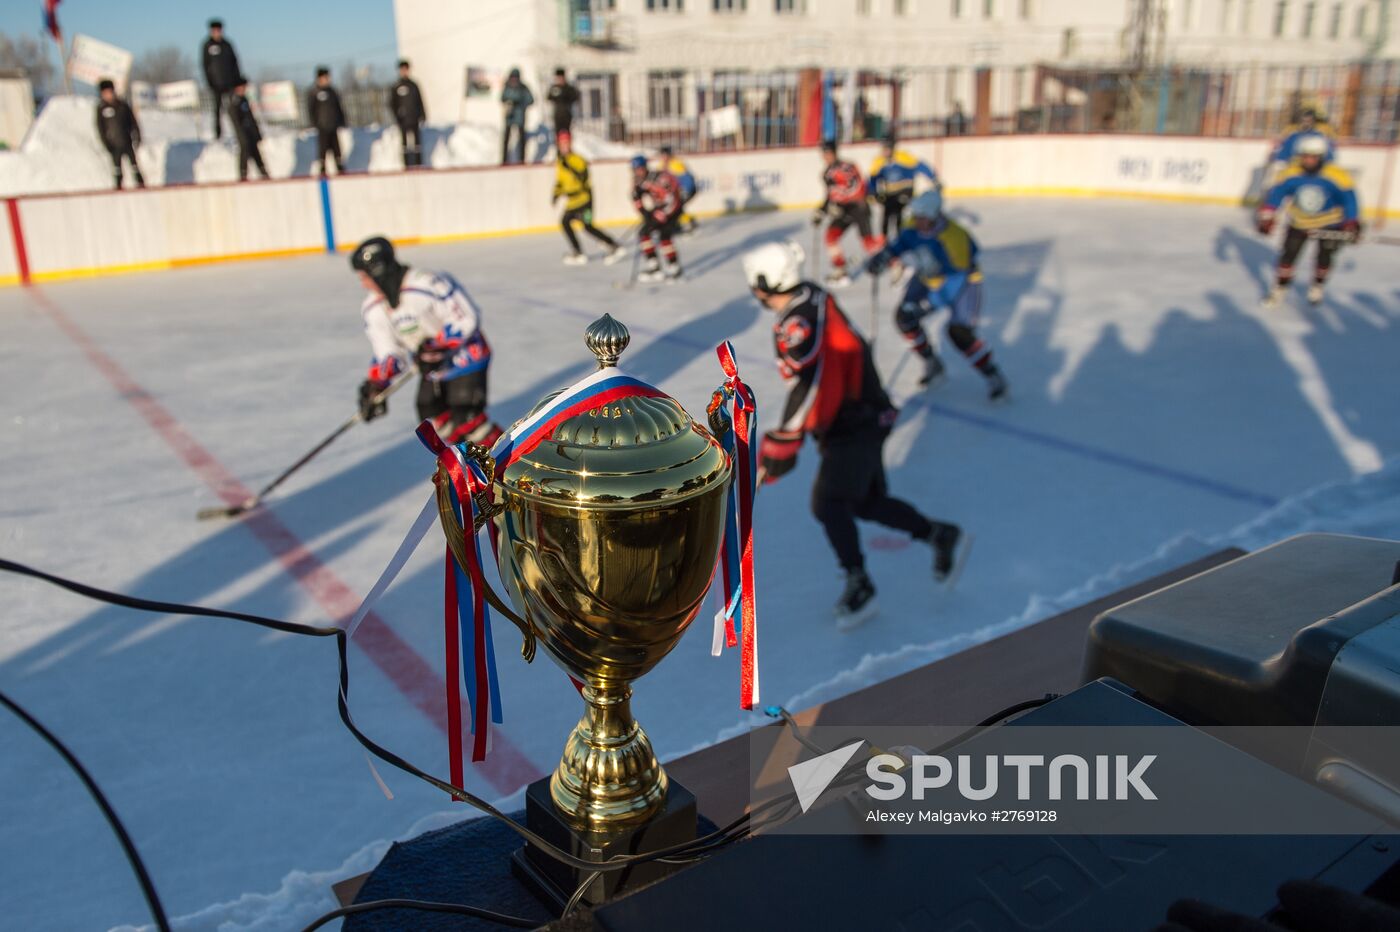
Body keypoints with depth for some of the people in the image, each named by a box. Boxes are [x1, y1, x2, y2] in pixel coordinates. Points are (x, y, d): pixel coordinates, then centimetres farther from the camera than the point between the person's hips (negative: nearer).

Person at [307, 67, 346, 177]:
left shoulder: (332, 91, 14)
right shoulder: (313, 93, -2)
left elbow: (339, 108, 20)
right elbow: (310, 110, -3)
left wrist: (342, 121, 14)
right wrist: (315, 124, -10)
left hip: (334, 126, 5)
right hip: (323, 127, -5)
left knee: (336, 147, 6)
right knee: (323, 148, -4)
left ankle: (339, 167, 12)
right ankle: (322, 170, 1)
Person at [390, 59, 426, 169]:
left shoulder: (413, 85, 11)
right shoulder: (395, 87, 2)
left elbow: (420, 101, 13)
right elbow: (392, 105, 2)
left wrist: (423, 116, 6)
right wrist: (397, 118, -8)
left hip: (414, 119, 3)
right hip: (403, 121, -2)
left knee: (417, 142, 1)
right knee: (405, 142, -4)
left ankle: (418, 164, 5)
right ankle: (407, 165, -2)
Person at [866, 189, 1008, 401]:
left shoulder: (955, 239, -37)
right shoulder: (914, 226, -17)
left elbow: (955, 284, -36)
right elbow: (902, 242, 5)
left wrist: (928, 303, -40)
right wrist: (883, 256, -12)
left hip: (962, 282, -7)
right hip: (929, 277, 7)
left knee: (959, 331, -21)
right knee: (904, 317, -4)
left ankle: (994, 377, -2)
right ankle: (932, 364, 16)